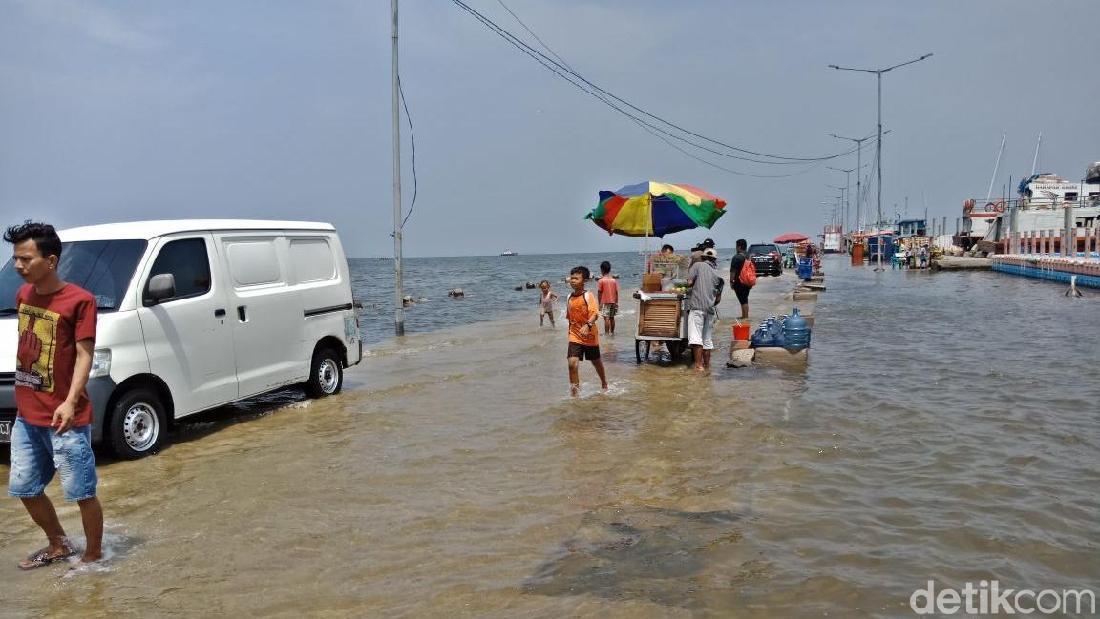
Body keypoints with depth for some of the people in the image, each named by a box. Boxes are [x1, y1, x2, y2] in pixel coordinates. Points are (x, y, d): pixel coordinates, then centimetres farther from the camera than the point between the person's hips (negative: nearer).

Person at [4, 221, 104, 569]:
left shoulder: (79, 300, -15)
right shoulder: (23, 295, 7)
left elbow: (84, 354, -16)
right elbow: (26, 344, 16)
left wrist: (70, 401, -28)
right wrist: (22, 396, 14)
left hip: (65, 418, -8)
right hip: (26, 415, 8)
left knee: (82, 493, 2)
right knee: (25, 489, 17)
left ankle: (93, 556, 20)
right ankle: (59, 546, 37)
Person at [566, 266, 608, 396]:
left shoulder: (588, 296, -15)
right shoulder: (570, 297, 3)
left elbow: (595, 314, -26)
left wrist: (587, 325, -43)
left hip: (589, 336, -3)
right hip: (575, 336, 3)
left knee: (596, 362, 18)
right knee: (572, 363, -14)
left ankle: (604, 384, 44)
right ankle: (575, 391, -7)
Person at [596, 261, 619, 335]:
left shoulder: (601, 280, -9)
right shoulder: (614, 280, 3)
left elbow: (599, 293, -8)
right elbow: (616, 292, 4)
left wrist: (599, 303, -1)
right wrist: (616, 303, 11)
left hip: (605, 302, -5)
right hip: (613, 302, 5)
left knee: (606, 318, -5)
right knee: (612, 318, 13)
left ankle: (606, 333, -6)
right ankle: (612, 332, 21)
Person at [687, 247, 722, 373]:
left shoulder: (698, 265, 4)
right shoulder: (718, 274, 17)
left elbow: (689, 282, -8)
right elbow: (718, 298, 16)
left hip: (697, 306, -5)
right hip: (710, 309, 5)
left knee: (696, 337, -11)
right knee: (707, 339, 13)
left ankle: (699, 365, -20)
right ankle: (707, 365, 20)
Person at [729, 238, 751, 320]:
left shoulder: (737, 257, -15)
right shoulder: (748, 256, 9)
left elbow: (733, 271, -17)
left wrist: (731, 281, -11)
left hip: (739, 282, -8)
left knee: (743, 300, -4)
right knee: (745, 299, 16)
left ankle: (745, 317, -2)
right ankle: (744, 316, 24)